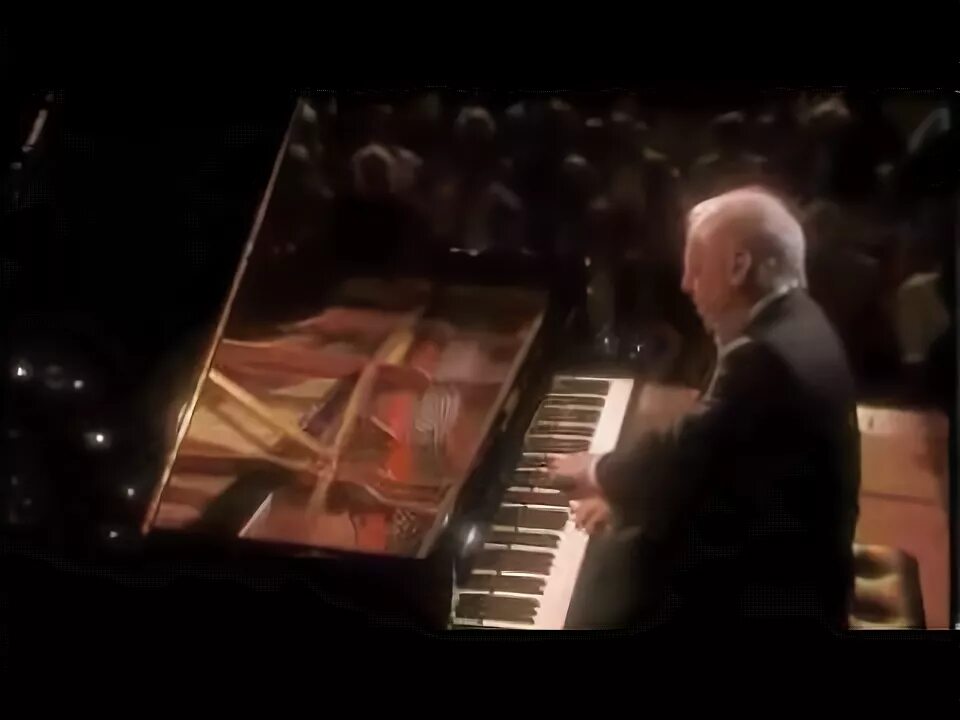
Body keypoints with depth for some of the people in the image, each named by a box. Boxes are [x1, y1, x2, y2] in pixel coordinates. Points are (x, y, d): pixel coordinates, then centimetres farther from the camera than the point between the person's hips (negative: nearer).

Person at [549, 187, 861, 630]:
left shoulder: (767, 356, -28)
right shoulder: (787, 321, 3)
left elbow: (686, 455, -21)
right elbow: (702, 444, 8)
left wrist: (596, 471, -3)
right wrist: (620, 491, 1)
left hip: (770, 591, -9)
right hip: (781, 554, 9)